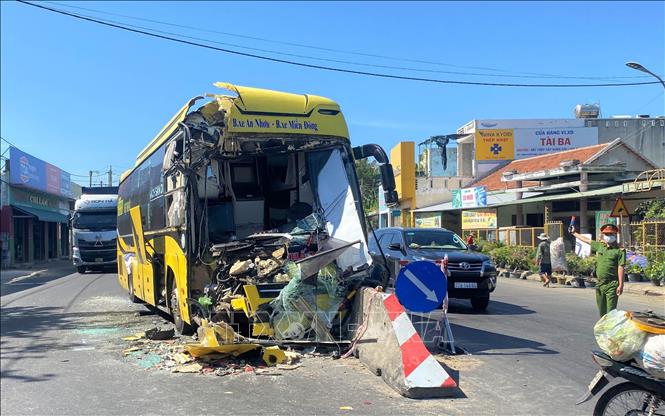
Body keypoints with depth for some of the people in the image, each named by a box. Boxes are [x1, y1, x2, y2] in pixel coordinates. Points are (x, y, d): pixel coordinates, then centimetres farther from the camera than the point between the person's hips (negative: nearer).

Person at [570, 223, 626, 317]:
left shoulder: (619, 250, -6)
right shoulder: (599, 246, 12)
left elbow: (620, 268, -11)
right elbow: (587, 240, 26)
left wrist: (621, 285, -16)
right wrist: (574, 233, 36)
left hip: (612, 285, -6)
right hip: (600, 284, 6)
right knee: (602, 312, 13)